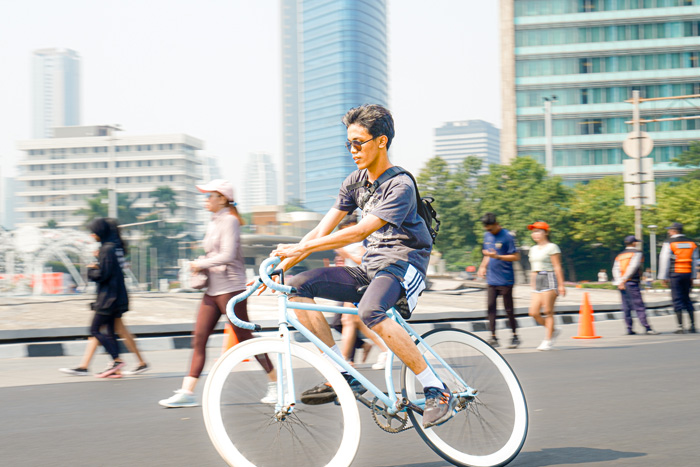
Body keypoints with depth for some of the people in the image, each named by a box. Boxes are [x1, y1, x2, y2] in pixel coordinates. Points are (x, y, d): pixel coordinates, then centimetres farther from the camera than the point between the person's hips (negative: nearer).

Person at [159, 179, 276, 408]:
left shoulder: (229, 221, -11)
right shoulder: (213, 223, 16)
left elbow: (227, 256, -21)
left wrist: (200, 264, -13)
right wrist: (201, 270, 8)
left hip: (230, 288, -9)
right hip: (212, 290, 9)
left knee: (245, 338, -3)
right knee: (198, 339, 2)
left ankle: (275, 382, 9)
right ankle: (187, 391, 2)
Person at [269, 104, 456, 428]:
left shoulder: (400, 185, -15)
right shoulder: (355, 182, 9)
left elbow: (360, 231, -26)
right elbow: (323, 230, 7)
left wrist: (302, 247, -30)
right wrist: (281, 264, -5)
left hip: (403, 264, -8)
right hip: (370, 268, 8)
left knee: (371, 312, -39)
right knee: (299, 286, -10)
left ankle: (437, 391, -27)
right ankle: (344, 376, -8)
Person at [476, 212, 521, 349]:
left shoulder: (507, 236, -11)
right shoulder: (487, 235, 11)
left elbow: (516, 257, -13)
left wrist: (497, 256, -22)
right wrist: (483, 266, 6)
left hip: (505, 280, -6)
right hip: (492, 279, 6)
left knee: (508, 309, 1)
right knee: (491, 306, 0)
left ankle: (515, 336, 14)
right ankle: (493, 337, 3)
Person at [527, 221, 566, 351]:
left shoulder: (552, 248, -4)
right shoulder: (533, 249, 19)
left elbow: (557, 267, -9)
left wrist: (561, 285, -13)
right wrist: (533, 285, 20)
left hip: (549, 279, -8)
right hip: (538, 280, 8)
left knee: (548, 312, -6)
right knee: (534, 312, -1)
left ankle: (548, 341, 0)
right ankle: (552, 331, 19)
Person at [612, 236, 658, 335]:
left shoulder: (620, 256, 20)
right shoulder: (637, 253, 1)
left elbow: (615, 270, 5)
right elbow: (632, 267, -12)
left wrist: (620, 281, -8)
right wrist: (623, 281, -15)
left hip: (621, 285, 6)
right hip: (631, 283, -6)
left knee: (626, 307, 7)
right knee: (639, 306, -9)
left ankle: (629, 328, 4)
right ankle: (647, 328, -15)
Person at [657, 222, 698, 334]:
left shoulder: (669, 243, -4)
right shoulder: (691, 243, 10)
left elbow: (664, 260, -4)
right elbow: (694, 261, 13)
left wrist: (663, 277, 0)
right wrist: (692, 276, 17)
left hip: (675, 274, -5)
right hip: (688, 274, 5)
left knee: (677, 299, -2)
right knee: (687, 298, 14)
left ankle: (680, 327, -5)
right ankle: (692, 325, 11)